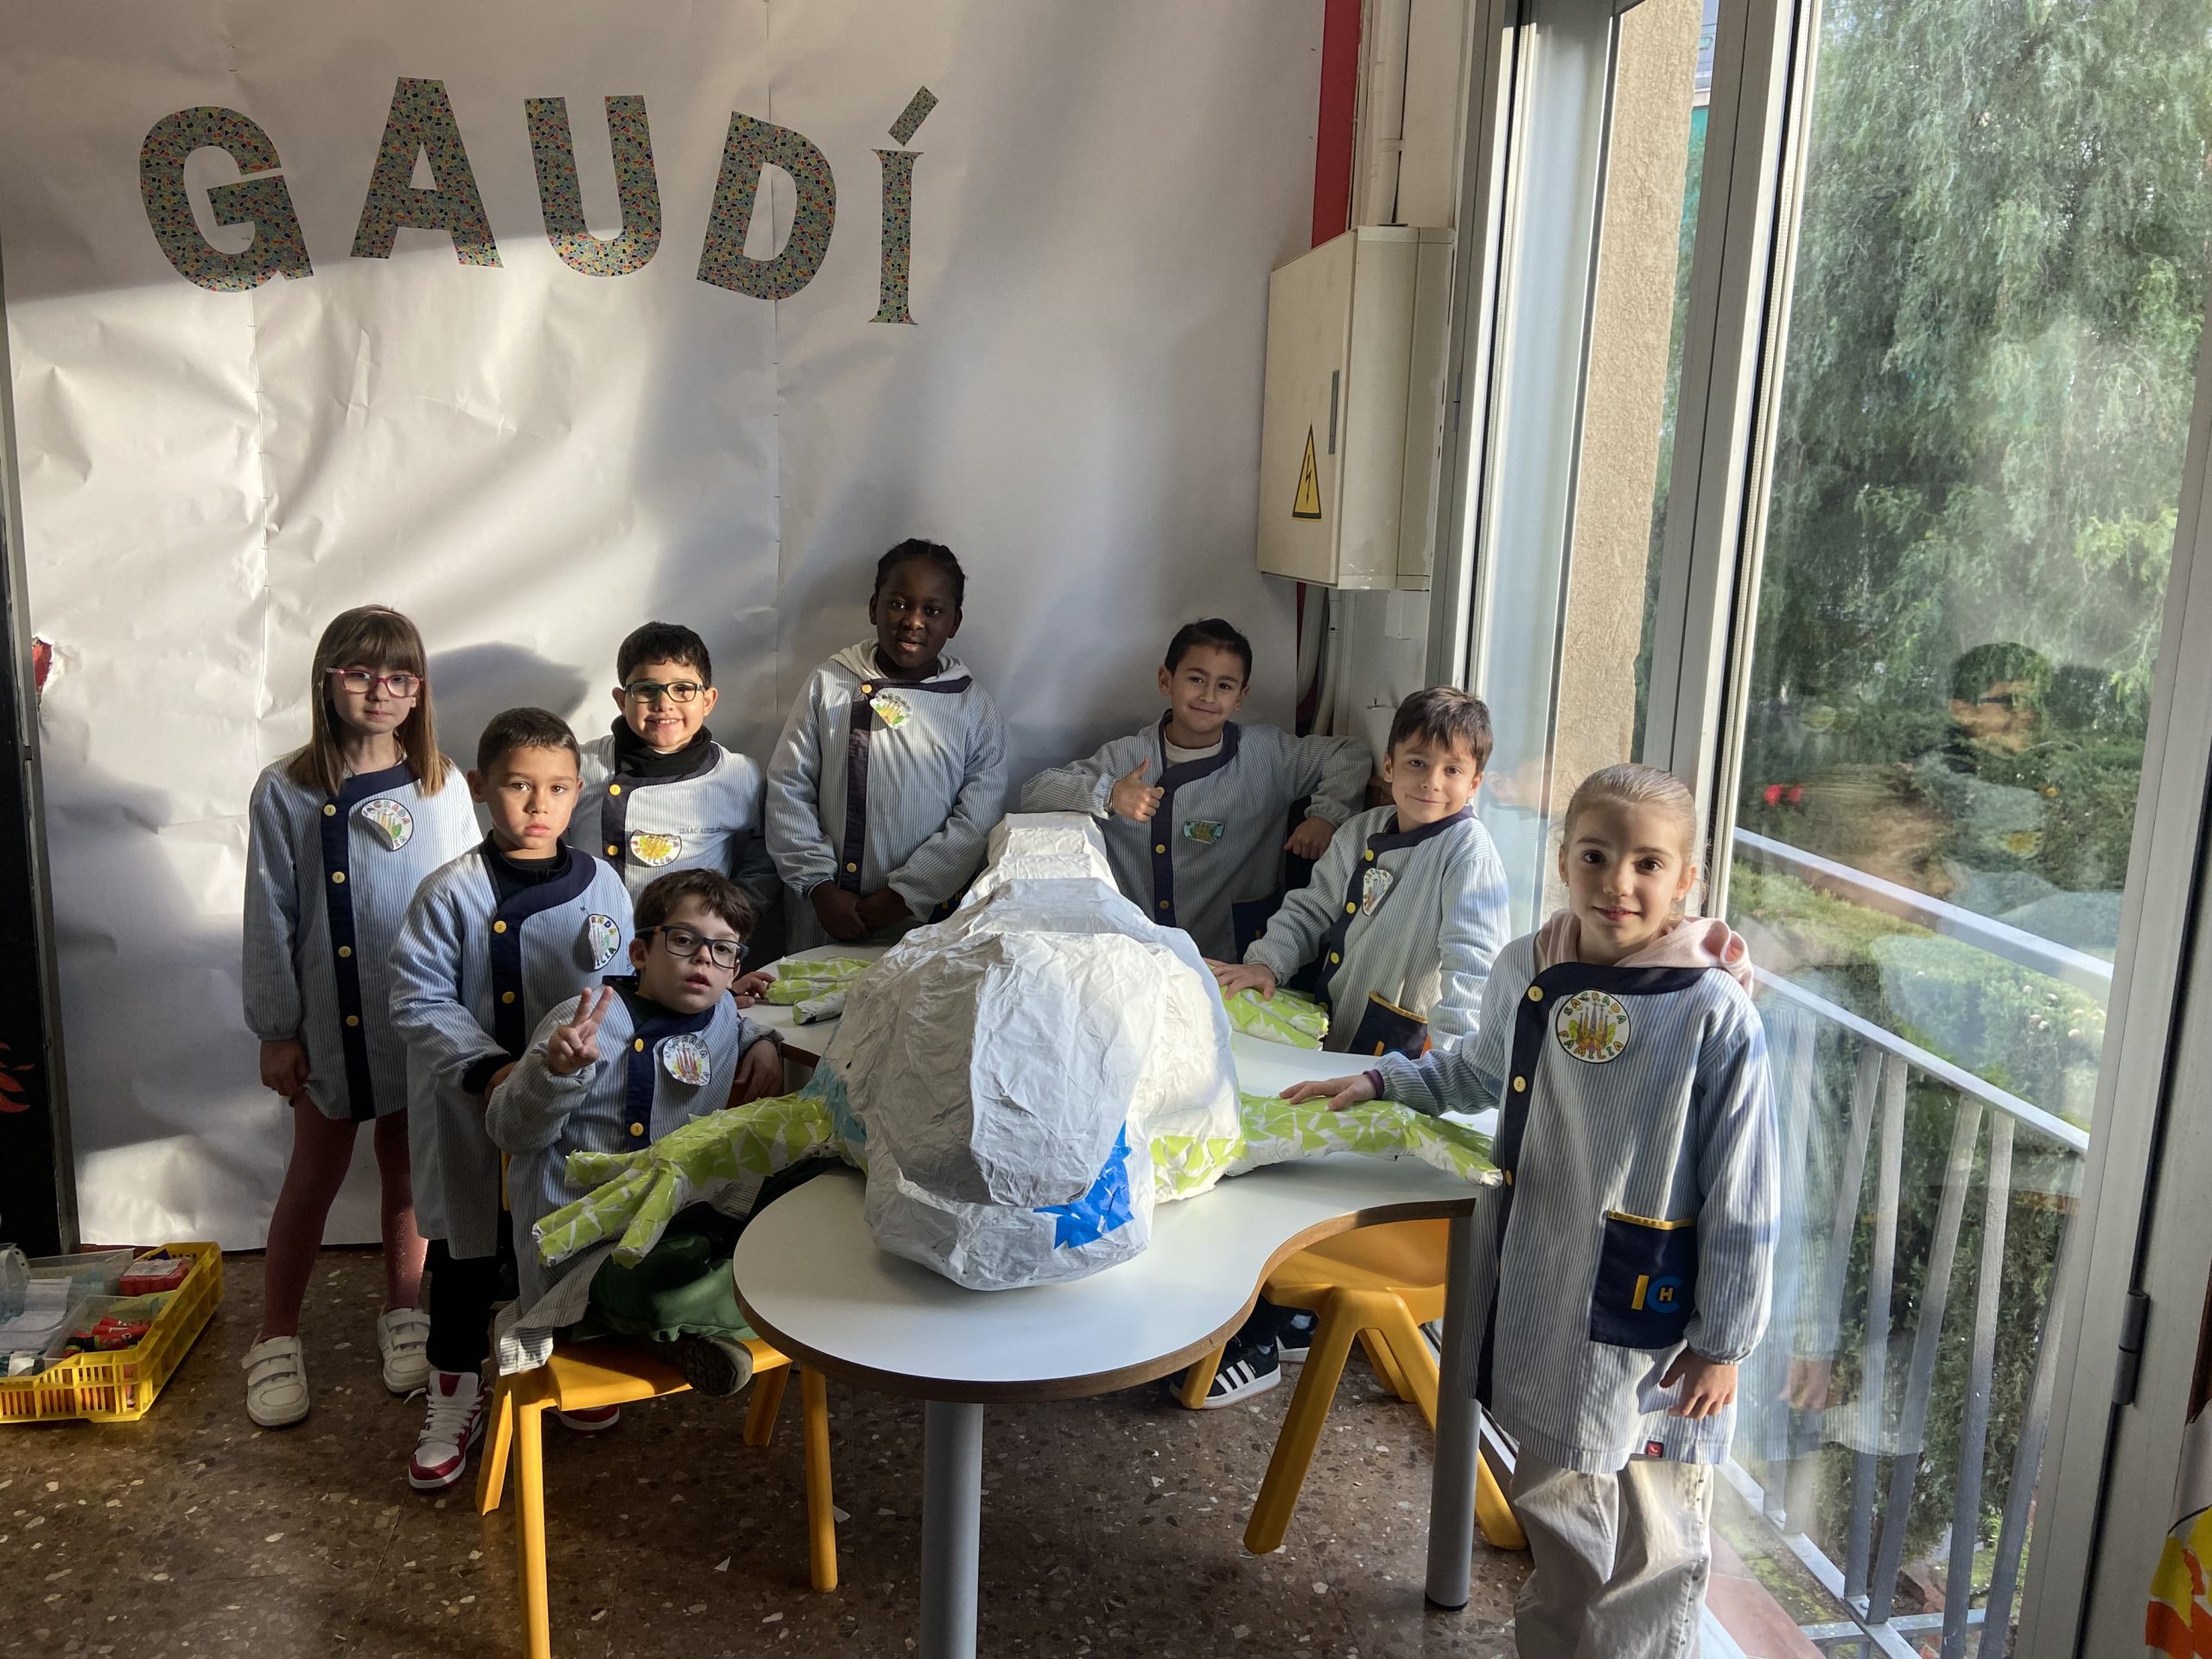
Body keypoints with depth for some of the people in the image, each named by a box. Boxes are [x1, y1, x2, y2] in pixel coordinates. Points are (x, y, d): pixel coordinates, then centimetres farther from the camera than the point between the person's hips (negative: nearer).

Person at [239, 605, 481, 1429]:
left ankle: (403, 1313, 33)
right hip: (330, 1019, -1)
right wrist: (276, 1030, -3)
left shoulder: (443, 789, -1)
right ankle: (276, 1339, 26)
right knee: (314, 1177, 10)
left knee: (408, 1171, 15)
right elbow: (270, 917, -4)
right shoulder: (287, 792, -7)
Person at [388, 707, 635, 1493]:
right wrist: (487, 1068, -21)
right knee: (466, 1255, 10)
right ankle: (455, 1396, 28)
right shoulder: (451, 893, -11)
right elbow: (420, 1000, -11)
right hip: (476, 1115, -3)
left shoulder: (602, 886, -2)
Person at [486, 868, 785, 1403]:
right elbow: (509, 1132, -14)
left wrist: (762, 1043, 11)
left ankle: (700, 1325, 8)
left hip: (689, 1223, 7)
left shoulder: (722, 1012, 6)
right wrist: (556, 1070, -32)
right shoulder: (588, 1023, -16)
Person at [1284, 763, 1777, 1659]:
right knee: (1555, 1505, 22)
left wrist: (1722, 1343, -9)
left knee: (1649, 1537, 10)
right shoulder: (1524, 971, -3)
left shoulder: (1714, 1013, -19)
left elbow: (1742, 1199, -13)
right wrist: (1379, 1080, 11)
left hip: (1652, 1309, -5)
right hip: (1540, 1291, 5)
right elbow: (1481, 1073, 20)